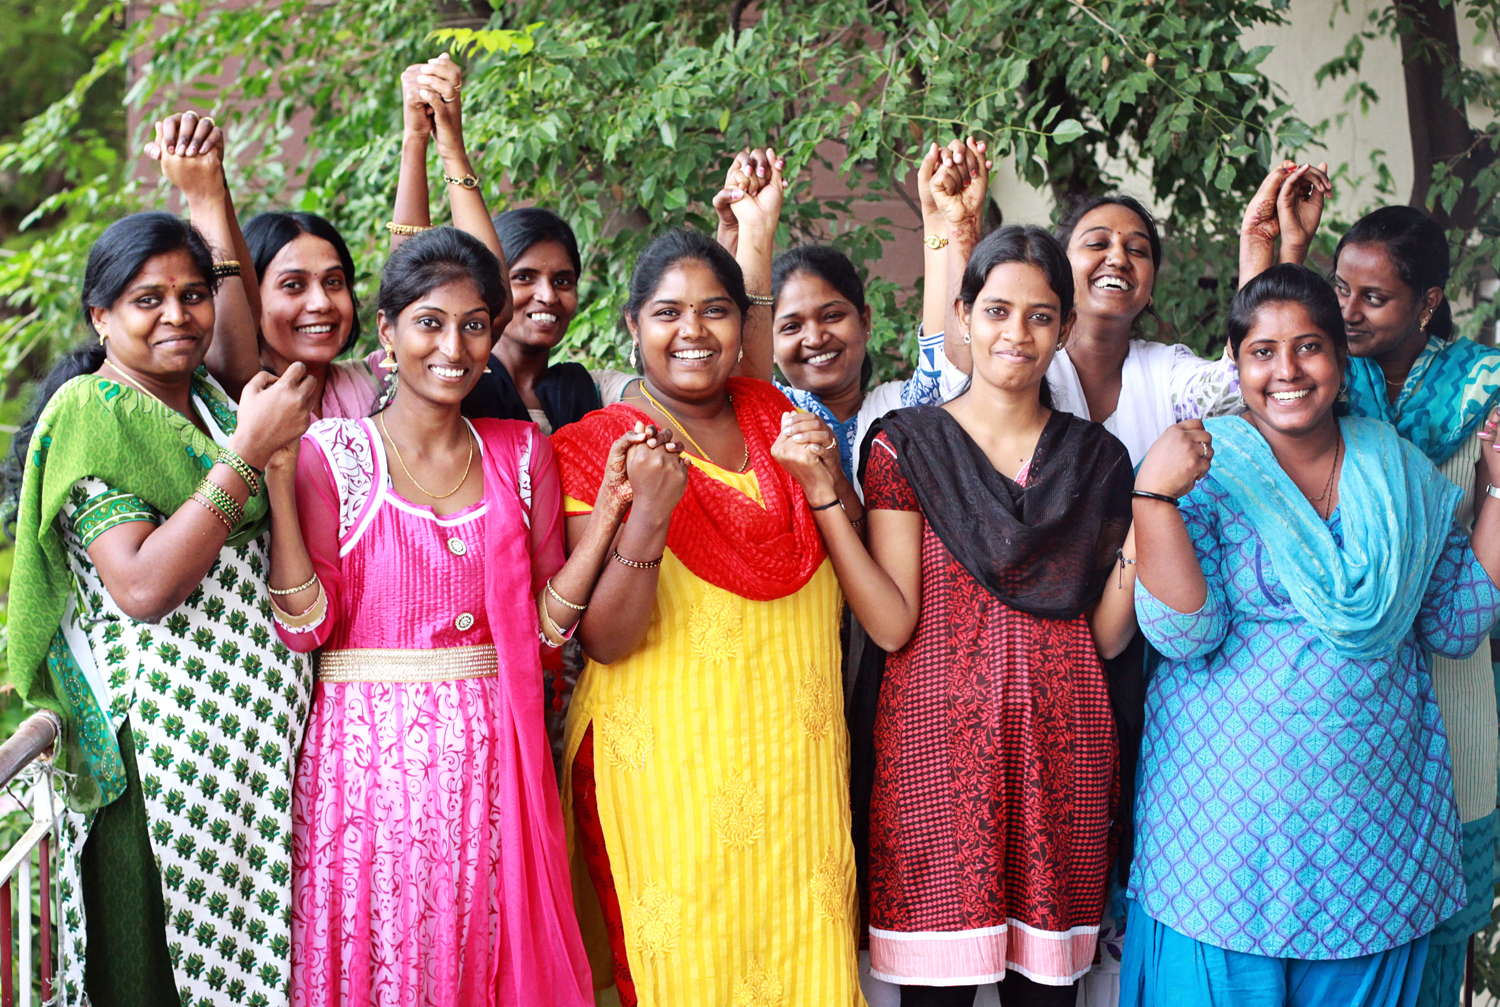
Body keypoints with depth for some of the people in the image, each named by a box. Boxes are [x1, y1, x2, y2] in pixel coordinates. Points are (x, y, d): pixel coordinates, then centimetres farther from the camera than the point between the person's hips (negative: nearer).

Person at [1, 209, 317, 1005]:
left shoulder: (210, 400, 13)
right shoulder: (89, 412, -9)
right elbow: (142, 587, -21)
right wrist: (247, 452, -22)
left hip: (261, 722, 7)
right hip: (165, 732, -7)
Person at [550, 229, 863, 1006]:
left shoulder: (774, 417, 8)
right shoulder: (598, 447, -6)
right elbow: (605, 640, -13)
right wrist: (649, 513, -27)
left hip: (793, 761, 4)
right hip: (667, 772, -4)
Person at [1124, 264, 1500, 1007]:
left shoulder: (1401, 474, 6)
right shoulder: (1209, 470, -5)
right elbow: (1184, 635, -14)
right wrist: (1152, 494, -24)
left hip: (1372, 809, 3)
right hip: (1231, 799, -3)